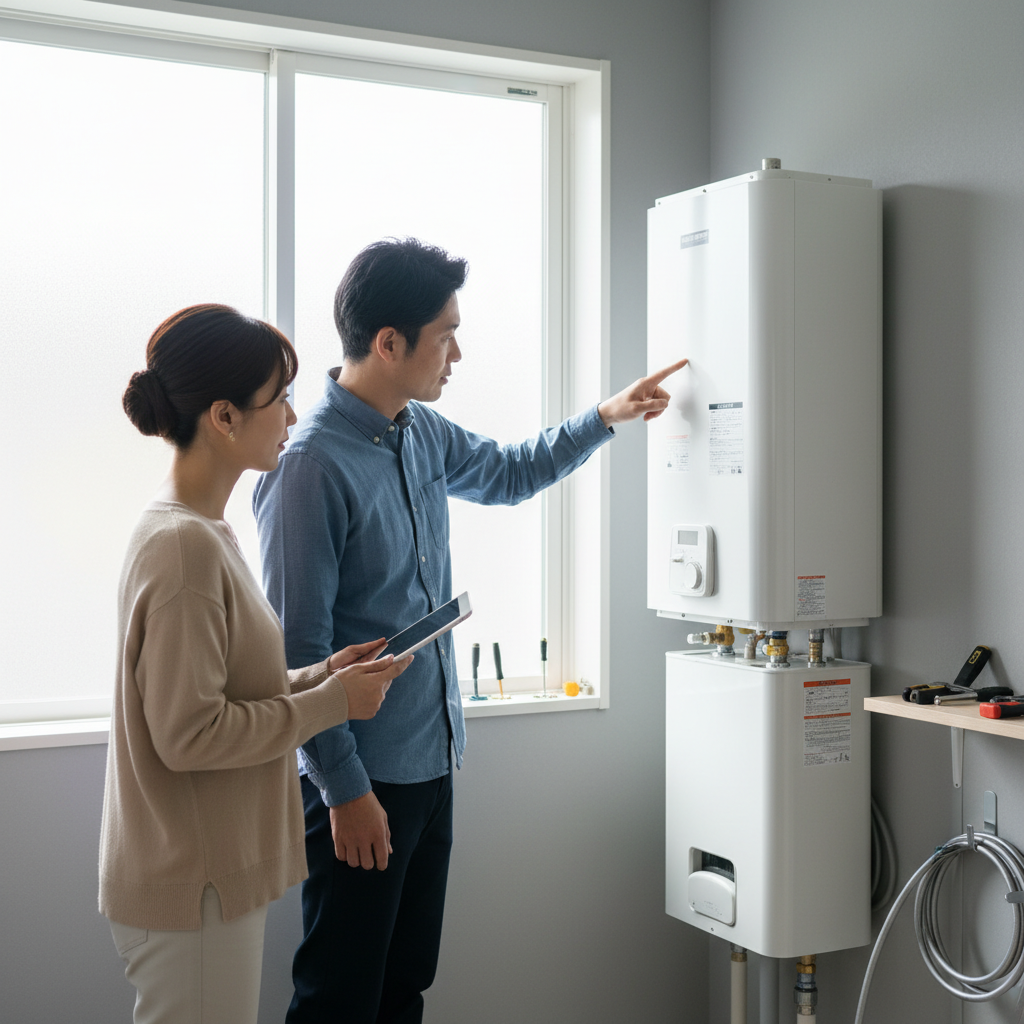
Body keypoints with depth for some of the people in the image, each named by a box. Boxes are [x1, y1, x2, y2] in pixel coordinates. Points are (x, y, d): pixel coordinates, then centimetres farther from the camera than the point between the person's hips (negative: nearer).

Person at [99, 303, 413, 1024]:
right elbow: (189, 734, -23)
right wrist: (331, 703, -15)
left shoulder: (196, 530, 9)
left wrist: (323, 674, 2)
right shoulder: (185, 546, -22)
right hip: (193, 891, -10)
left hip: (217, 873, 10)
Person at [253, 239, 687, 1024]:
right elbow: (298, 649, -20)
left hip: (430, 764, 8)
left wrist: (606, 417, 23)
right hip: (361, 781, -8)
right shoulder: (312, 464, -20)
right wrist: (346, 790, -18)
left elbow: (509, 473, 29)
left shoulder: (424, 432, 6)